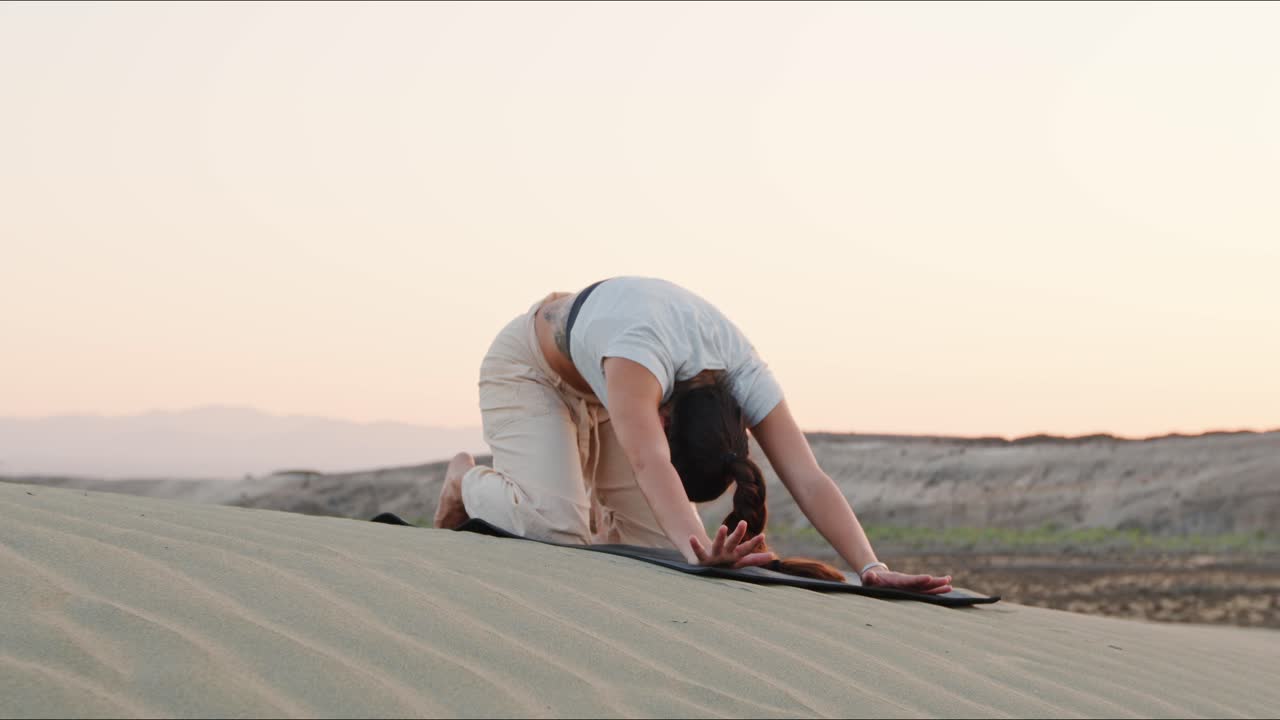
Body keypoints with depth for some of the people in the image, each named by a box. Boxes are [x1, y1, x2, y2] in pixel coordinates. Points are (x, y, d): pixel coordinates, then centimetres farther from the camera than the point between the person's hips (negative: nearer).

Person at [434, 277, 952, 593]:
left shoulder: (744, 375, -32)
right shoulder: (643, 351, -47)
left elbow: (809, 481, -38)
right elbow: (650, 466, -60)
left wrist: (872, 568, -50)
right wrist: (697, 549, -76)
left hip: (604, 390, 5)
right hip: (529, 371, -5)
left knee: (661, 534, -8)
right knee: (558, 523, -27)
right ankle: (469, 482, 6)